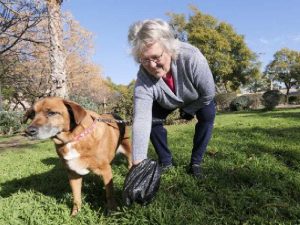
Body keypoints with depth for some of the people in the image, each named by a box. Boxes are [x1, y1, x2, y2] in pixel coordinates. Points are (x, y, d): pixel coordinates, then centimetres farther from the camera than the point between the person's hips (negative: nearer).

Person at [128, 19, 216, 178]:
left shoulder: (191, 58, -42)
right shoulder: (144, 78, -38)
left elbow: (209, 93, -27)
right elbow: (141, 121, -44)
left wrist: (188, 110, -15)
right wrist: (138, 163, -48)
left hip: (197, 98, -1)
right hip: (166, 102, 1)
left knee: (207, 116, -23)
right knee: (152, 119, -14)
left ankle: (195, 162, -5)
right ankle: (165, 161, 7)